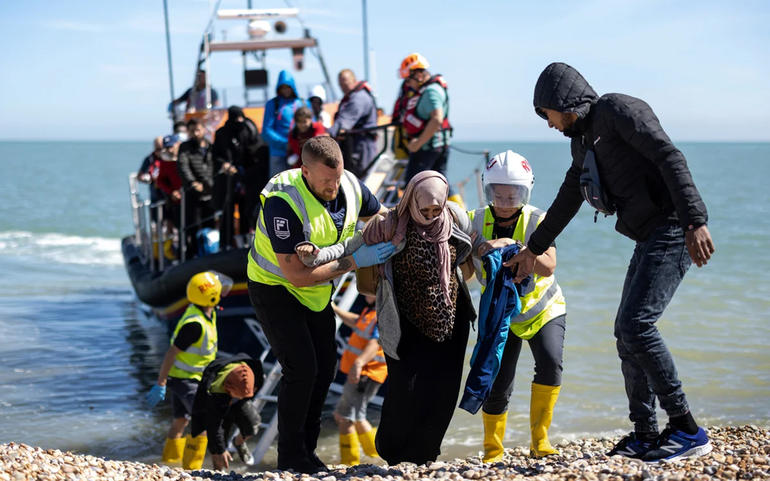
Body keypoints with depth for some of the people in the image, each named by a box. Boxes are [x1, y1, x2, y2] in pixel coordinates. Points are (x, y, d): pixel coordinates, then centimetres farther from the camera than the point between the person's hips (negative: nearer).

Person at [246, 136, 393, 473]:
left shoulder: (350, 186, -15)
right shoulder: (283, 202, -34)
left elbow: (383, 218, 8)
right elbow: (296, 274, -33)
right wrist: (353, 261, -32)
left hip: (316, 287, 7)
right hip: (274, 287, -7)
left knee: (325, 366, 8)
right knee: (301, 368, -13)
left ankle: (306, 449, 23)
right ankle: (291, 457, 3)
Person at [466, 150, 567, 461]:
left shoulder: (537, 220, -15)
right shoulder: (476, 221, -9)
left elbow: (548, 267, -28)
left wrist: (512, 246, -40)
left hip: (543, 309, -1)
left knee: (550, 364, -24)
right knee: (497, 386, -4)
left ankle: (539, 440, -8)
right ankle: (492, 453, 16)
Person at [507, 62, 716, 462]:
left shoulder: (617, 109, -8)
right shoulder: (583, 140, 20)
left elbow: (670, 158, -19)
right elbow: (567, 201, 32)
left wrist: (695, 221, -29)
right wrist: (533, 249, 40)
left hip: (673, 230, -10)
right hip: (651, 238, 10)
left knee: (636, 325, -18)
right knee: (627, 332, 8)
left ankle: (687, 430, -12)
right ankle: (644, 436, 16)